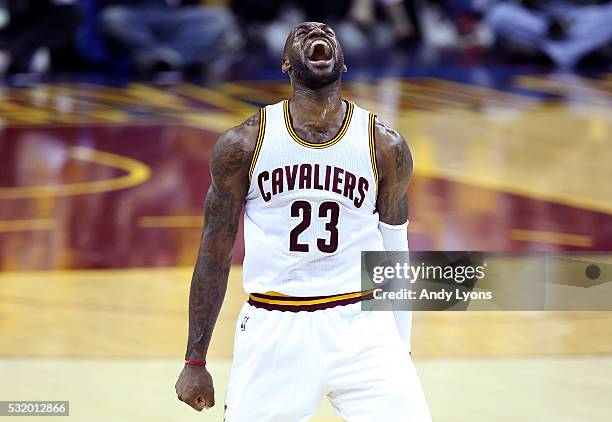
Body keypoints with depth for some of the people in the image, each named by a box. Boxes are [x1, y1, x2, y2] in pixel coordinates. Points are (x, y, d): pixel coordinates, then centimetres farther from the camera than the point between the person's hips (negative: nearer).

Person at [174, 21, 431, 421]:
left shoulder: (386, 147, 2)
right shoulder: (242, 145, 0)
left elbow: (394, 254, 12)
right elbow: (215, 256, 6)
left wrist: (401, 350, 13)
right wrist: (195, 361, 6)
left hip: (360, 325, 0)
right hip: (273, 328, 0)